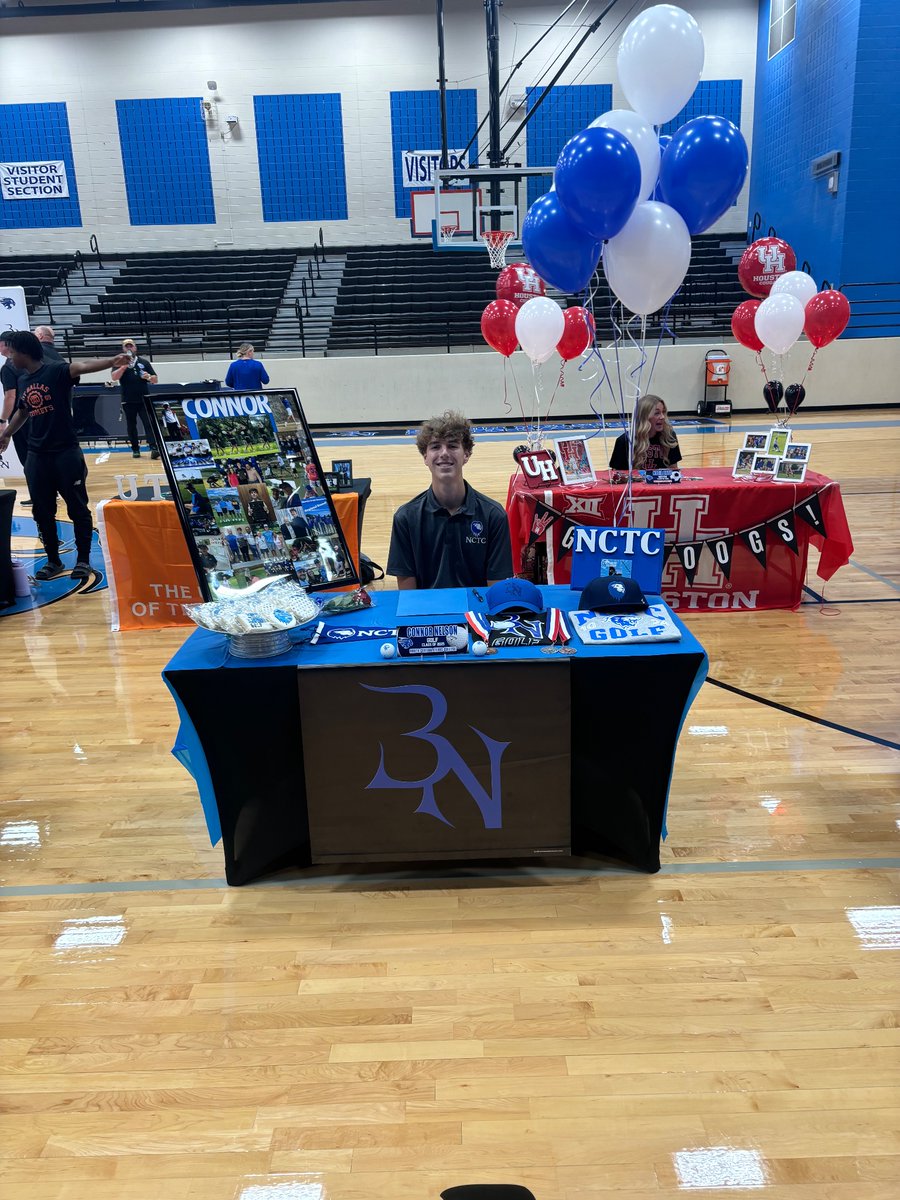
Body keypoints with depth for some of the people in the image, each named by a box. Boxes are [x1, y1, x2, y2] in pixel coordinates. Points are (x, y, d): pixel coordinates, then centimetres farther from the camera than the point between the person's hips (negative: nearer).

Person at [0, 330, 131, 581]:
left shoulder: (56, 371, -9)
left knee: (78, 509, 1)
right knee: (42, 511, 9)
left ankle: (83, 560, 12)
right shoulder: (22, 381, 10)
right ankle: (53, 560, 22)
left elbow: (83, 366, -28)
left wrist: (112, 362, -46)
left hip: (66, 452, -6)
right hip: (36, 455, 7)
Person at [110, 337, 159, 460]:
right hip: (128, 401, 0)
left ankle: (154, 448, -21)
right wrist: (125, 365, -19)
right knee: (131, 426, 6)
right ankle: (135, 449, 13)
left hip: (144, 400, 0)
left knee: (149, 423, -12)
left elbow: (155, 380, 10)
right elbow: (114, 377, -10)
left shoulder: (144, 362, 10)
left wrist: (149, 377, -13)